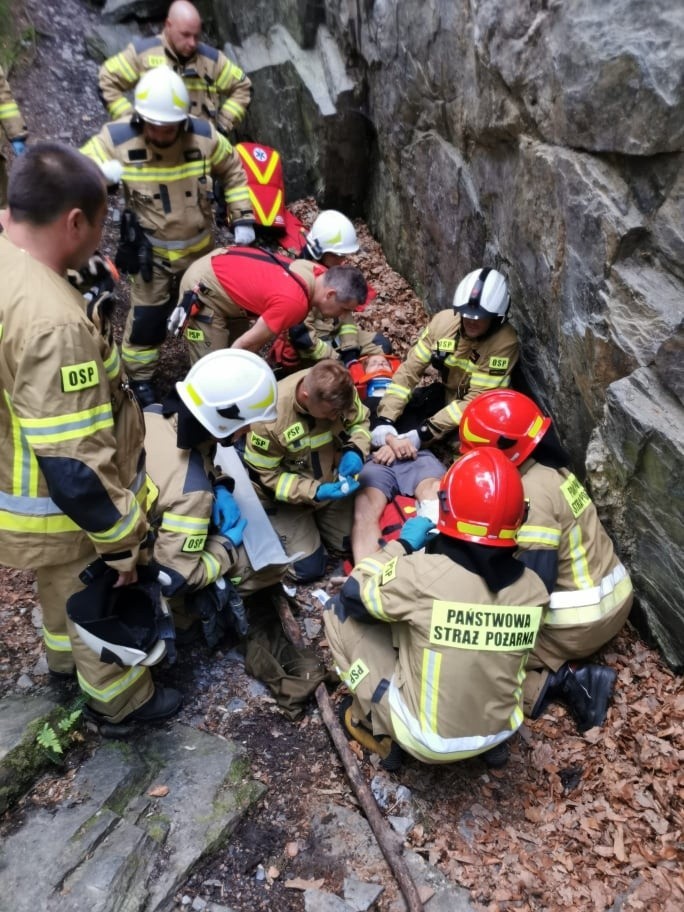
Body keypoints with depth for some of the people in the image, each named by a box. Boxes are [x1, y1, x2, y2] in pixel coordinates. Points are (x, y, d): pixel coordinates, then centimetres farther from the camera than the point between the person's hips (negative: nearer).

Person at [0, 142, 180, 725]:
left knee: (61, 586, 34)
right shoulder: (52, 321, -37)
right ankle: (119, 697, 45)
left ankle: (65, 655, 61)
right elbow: (74, 467, -33)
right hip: (66, 507, -8)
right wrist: (121, 539, -19)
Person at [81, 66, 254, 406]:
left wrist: (242, 217, -2)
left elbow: (233, 171, 4)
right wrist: (99, 173, -37)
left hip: (199, 247, 3)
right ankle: (140, 377, 25)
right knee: (147, 316, 2)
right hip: (151, 252, -3)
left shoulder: (204, 135, -13)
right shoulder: (116, 139, -20)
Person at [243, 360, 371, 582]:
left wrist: (355, 451, -24)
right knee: (309, 569, -4)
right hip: (287, 497, -5)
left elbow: (360, 421, -2)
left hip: (332, 484, 5)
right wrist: (314, 492, -33)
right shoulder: (270, 416, -36)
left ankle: (317, 522, 35)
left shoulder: (340, 391, -22)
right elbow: (266, 475, -23)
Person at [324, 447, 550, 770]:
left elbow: (353, 595, -9)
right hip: (499, 731, 5)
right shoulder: (533, 588, -11)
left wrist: (402, 544, 3)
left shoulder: (423, 573, -27)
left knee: (339, 610, 0)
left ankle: (378, 727, 15)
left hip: (426, 738, -4)